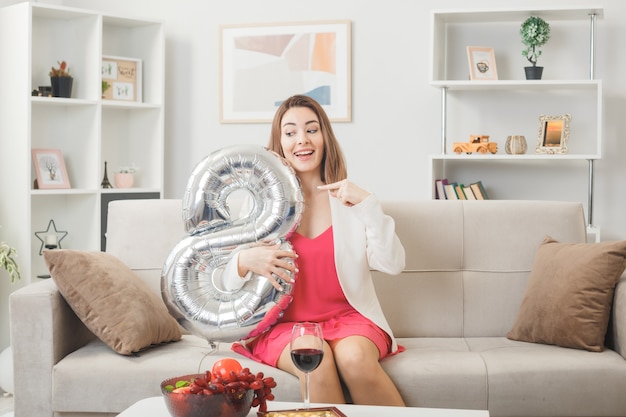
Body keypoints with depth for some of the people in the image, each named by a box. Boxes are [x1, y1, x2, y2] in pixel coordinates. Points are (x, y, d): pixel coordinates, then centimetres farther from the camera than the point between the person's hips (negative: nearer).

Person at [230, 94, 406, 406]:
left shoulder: (349, 198, 6)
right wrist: (244, 261, -19)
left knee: (354, 357, -32)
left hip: (347, 318, 1)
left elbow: (392, 265, -4)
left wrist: (369, 205, -14)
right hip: (284, 324, 0)